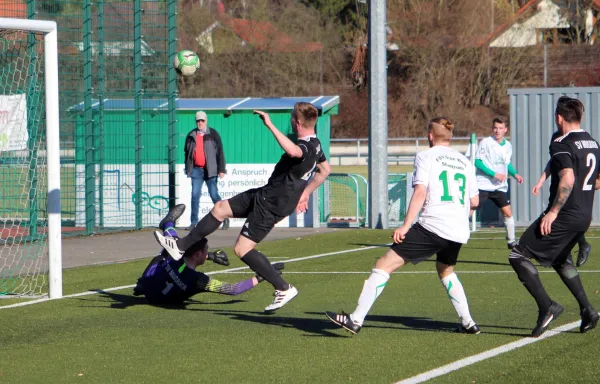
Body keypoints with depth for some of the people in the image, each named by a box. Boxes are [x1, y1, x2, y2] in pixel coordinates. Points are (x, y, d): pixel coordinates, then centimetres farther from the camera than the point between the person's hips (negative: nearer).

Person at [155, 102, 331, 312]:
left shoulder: (306, 146, -26)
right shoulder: (315, 144, 7)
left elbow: (293, 151, -52)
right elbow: (325, 170, 25)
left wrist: (270, 125, -46)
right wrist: (305, 193, 31)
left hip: (271, 204, -11)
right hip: (266, 194, 11)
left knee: (242, 249, -7)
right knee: (220, 208, 15)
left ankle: (284, 289, 0)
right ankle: (181, 247, 24)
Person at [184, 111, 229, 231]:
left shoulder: (213, 134, 0)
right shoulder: (191, 135, 9)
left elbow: (220, 152, -2)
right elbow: (187, 152, 17)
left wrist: (221, 169, -8)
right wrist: (187, 169, 13)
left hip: (210, 170, -3)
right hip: (196, 170, 3)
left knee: (214, 195, -3)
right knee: (195, 196, -2)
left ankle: (225, 219, 9)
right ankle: (194, 222, 1)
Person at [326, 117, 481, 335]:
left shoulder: (426, 157, 3)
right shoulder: (465, 162, 18)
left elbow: (420, 193, -10)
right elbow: (474, 201, 23)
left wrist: (405, 226, -13)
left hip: (432, 225, -6)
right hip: (459, 232, 6)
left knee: (384, 265, -4)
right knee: (445, 270, 34)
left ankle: (356, 319, -13)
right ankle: (468, 323, 28)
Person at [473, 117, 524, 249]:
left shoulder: (508, 146, 9)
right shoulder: (486, 142, -9)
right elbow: (477, 162, -14)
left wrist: (515, 174, 4)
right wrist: (494, 174, -20)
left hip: (500, 186, 6)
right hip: (483, 185, -6)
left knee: (508, 213, 5)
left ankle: (511, 241, 18)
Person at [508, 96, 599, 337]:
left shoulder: (562, 145, -14)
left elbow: (568, 179, -28)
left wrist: (553, 212, -25)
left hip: (564, 217, -9)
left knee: (518, 256, -4)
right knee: (559, 260, 29)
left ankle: (546, 307, -13)